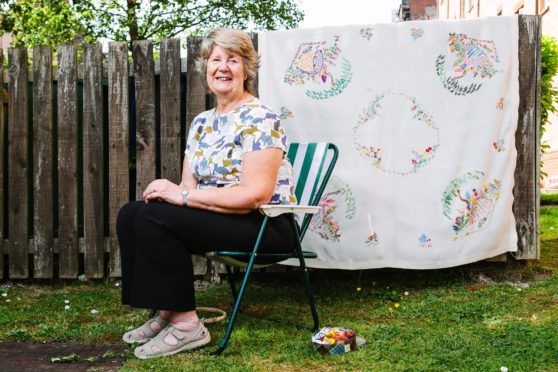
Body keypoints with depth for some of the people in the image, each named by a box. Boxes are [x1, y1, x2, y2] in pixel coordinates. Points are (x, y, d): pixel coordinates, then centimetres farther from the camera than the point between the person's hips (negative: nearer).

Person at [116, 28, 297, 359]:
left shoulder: (260, 119, -12)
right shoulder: (202, 123, 13)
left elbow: (255, 194, -22)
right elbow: (189, 188, 10)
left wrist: (183, 196, -21)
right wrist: (168, 191, -14)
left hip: (264, 225, -8)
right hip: (215, 218, 8)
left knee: (153, 217, -23)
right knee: (131, 214, -6)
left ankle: (186, 324, -15)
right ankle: (166, 312, -1)